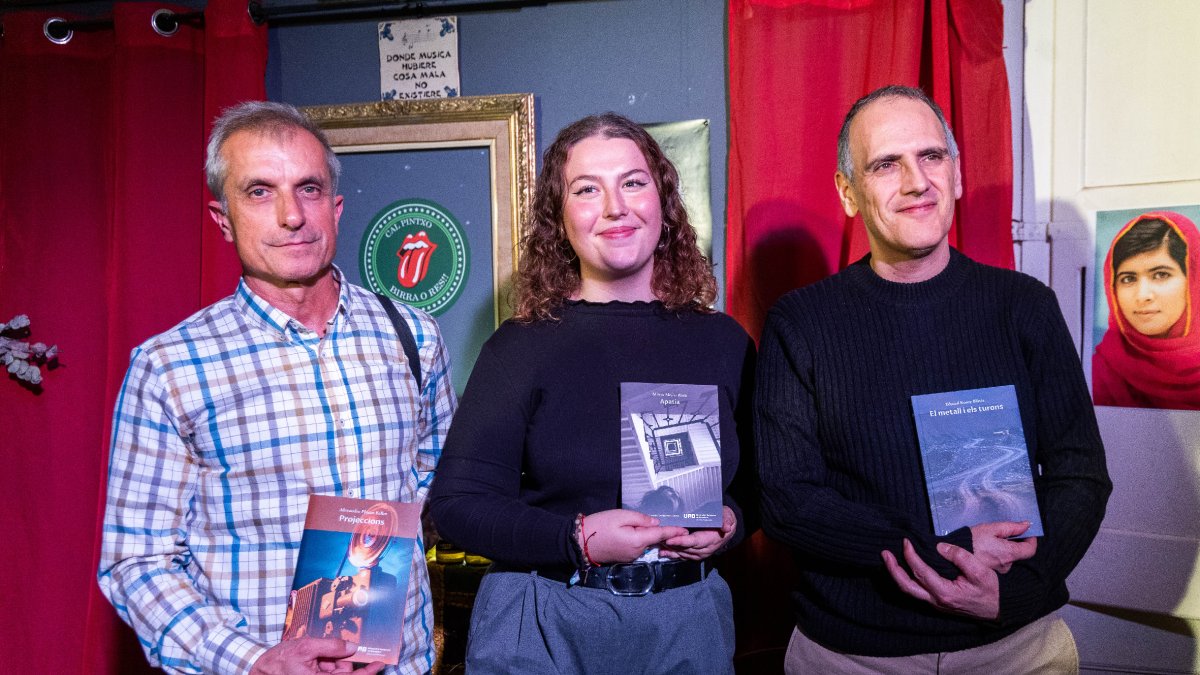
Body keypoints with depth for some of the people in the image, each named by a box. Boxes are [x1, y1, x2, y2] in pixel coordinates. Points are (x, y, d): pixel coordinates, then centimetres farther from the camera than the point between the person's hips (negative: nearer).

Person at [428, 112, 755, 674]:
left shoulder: (723, 341, 1)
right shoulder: (521, 347, -8)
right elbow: (457, 502, -10)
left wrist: (731, 521, -11)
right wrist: (578, 540, -21)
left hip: (688, 621, 3)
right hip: (545, 626, -2)